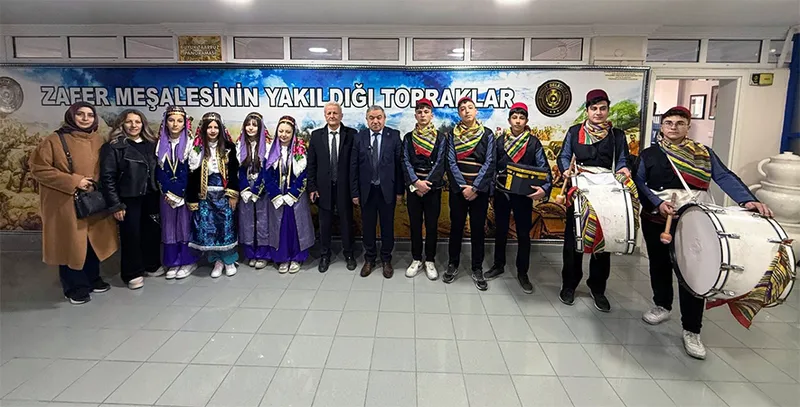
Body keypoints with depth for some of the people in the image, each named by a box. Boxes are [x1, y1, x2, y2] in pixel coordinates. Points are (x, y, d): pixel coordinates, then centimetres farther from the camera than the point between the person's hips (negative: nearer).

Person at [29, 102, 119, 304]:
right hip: (66, 204, -5)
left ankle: (92, 278, 30)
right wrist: (72, 181, -17)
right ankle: (75, 287, 17)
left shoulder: (98, 140, 7)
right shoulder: (54, 140, -9)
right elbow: (38, 168, -11)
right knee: (71, 244, 3)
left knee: (93, 241, 13)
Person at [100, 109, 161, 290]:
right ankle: (133, 273, 18)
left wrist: (159, 193, 5)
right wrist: (115, 204, -15)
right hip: (128, 198, -5)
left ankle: (152, 265, 30)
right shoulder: (113, 146, -8)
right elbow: (107, 177, -11)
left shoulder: (151, 144, 8)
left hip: (150, 197, 5)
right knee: (131, 234, 4)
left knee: (153, 231, 11)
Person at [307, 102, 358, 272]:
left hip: (344, 187, -1)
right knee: (325, 223, 11)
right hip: (324, 187, 1)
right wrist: (312, 187, -1)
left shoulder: (351, 134, -3)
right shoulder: (316, 135, 3)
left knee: (346, 221, 11)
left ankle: (348, 253, 28)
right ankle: (325, 255, 26)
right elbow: (311, 164, 4)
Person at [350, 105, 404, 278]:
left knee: (387, 226, 10)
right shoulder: (359, 137, 1)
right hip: (366, 190, 1)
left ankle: (386, 259, 26)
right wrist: (354, 192, -2)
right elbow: (354, 167, 1)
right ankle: (369, 259, 28)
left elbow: (399, 164, -3)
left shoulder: (394, 136, -3)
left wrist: (399, 190, -4)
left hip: (387, 190, -1)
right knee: (368, 226, 11)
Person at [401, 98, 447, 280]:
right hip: (413, 186, 1)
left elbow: (440, 163, -6)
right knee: (415, 224, 7)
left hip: (433, 187, -1)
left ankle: (430, 261, 16)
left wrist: (426, 184, -14)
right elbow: (406, 162, -1)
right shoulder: (408, 137, 7)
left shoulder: (440, 138, 2)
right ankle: (416, 260, 19)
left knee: (432, 225, 4)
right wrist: (416, 182, -15)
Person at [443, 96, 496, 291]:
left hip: (480, 189, 0)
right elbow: (451, 162, -3)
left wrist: (475, 188, -13)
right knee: (456, 227, 7)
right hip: (458, 189, 1)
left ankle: (477, 270, 13)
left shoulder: (487, 134, 2)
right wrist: (463, 186, -13)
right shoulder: (453, 134, 4)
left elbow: (489, 163, -5)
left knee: (478, 229, 4)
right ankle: (453, 265, 20)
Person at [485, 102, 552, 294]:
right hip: (502, 192, 2)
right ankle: (498, 265, 29)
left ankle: (522, 272, 19)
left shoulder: (533, 142, -2)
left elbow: (544, 168, -9)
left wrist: (545, 188, -26)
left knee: (523, 233, 5)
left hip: (524, 194, -2)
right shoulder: (500, 140, 3)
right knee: (500, 230, 12)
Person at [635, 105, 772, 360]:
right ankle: (662, 306, 37)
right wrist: (657, 203, -21)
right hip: (657, 219, 1)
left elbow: (724, 177, -6)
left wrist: (747, 199, -22)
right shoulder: (649, 154, 6)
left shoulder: (704, 153, 7)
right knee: (659, 264, 14)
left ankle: (691, 330, 4)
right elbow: (639, 183, -5)